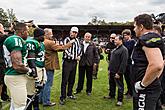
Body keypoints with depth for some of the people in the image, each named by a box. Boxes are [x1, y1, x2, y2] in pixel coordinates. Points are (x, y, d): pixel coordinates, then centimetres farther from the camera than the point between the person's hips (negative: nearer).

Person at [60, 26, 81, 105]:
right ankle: (62, 97, 2)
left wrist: (79, 56, 2)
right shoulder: (66, 40, -9)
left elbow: (79, 49, 21)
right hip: (67, 62, -6)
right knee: (65, 81, -4)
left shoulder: (77, 40, 11)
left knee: (72, 80, 15)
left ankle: (70, 94, 29)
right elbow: (66, 51, -15)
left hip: (74, 62, 6)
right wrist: (75, 57, -11)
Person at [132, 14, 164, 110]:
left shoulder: (148, 39, -17)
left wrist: (142, 84, -21)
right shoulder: (153, 38, 14)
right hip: (154, 87, 10)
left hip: (146, 90, -10)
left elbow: (156, 65, -31)